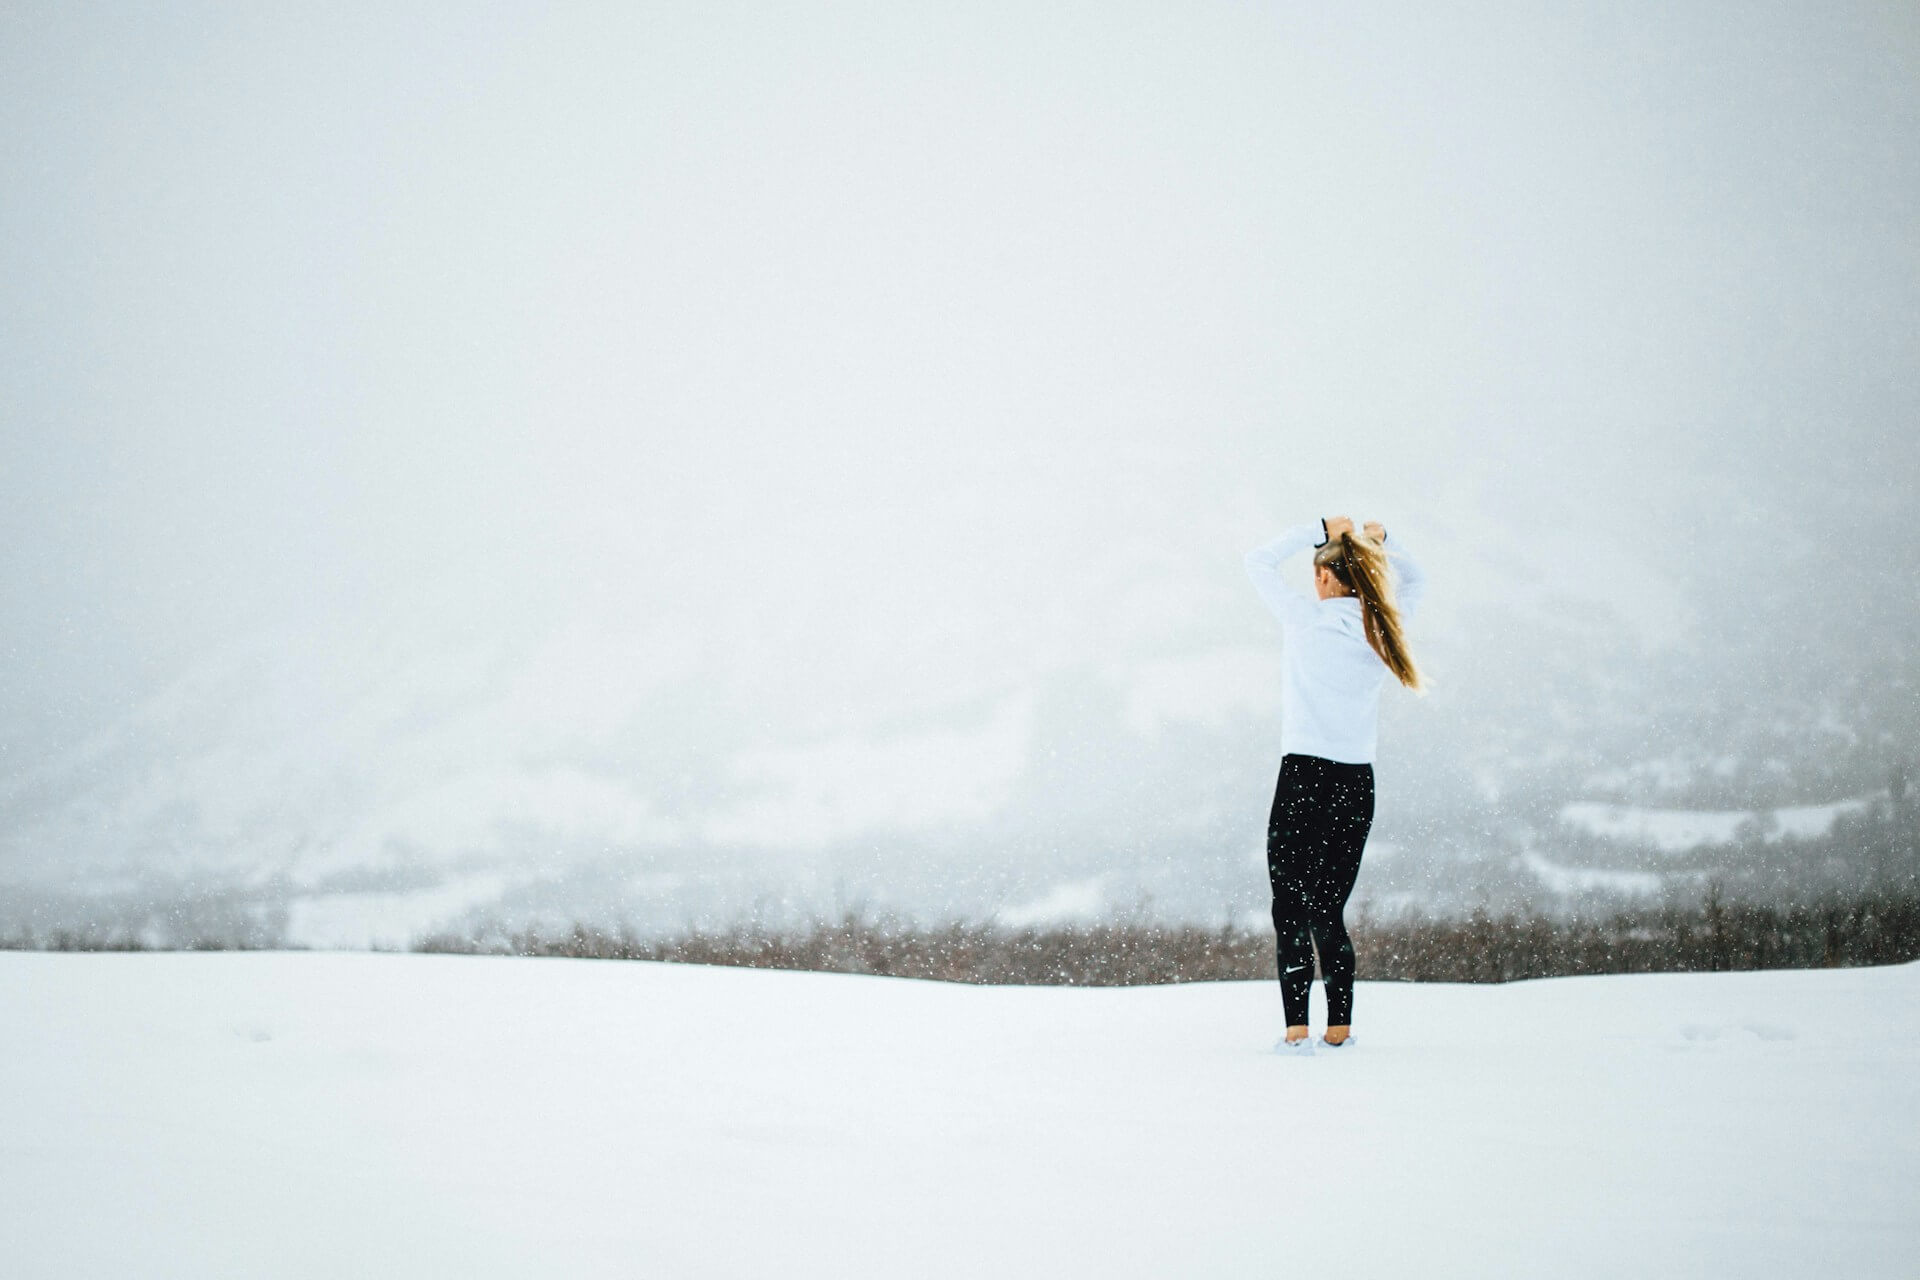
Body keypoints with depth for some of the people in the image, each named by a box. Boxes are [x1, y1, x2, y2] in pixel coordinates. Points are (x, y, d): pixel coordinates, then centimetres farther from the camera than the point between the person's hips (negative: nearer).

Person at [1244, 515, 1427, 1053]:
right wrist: (1382, 541, 11)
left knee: (1291, 910, -1)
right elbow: (1415, 582, 26)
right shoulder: (1382, 627, 4)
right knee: (1329, 912, 13)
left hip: (1304, 778, -5)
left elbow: (1260, 561, 5)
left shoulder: (1307, 619, -8)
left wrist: (1318, 531, 5)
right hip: (1358, 785, 5)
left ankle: (1296, 1029, -9)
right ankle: (1339, 1028, 9)